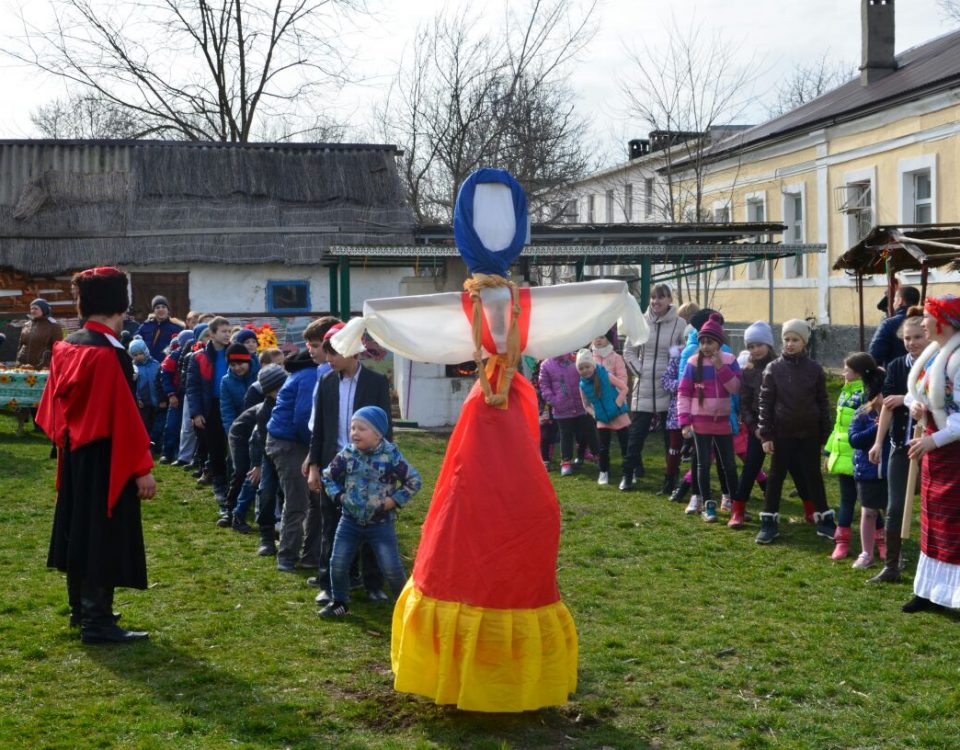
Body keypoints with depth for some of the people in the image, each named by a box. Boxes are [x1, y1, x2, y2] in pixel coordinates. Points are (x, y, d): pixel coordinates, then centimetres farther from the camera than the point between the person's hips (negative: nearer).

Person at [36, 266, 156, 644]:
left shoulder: (65, 348, 4)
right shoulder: (109, 353, -22)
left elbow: (56, 404, 13)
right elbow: (125, 416, -23)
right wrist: (142, 467, -19)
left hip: (75, 453, 9)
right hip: (106, 460, -9)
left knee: (81, 529, 18)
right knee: (104, 536, -2)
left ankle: (82, 607, 31)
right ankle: (97, 621, 2)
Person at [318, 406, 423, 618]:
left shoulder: (391, 455, -13)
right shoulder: (347, 453, -4)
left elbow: (414, 481, -6)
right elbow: (328, 476, 10)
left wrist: (393, 501, -11)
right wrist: (339, 496, -3)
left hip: (380, 522, -3)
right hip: (350, 520, 3)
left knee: (392, 568, -3)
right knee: (338, 564, 3)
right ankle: (339, 602, 24)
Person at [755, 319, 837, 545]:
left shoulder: (814, 369, -1)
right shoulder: (773, 369, -3)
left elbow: (823, 403, 5)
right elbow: (765, 403, -3)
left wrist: (825, 434, 4)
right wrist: (766, 435, -7)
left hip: (809, 434, 0)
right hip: (782, 433, 0)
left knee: (813, 476, 8)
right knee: (775, 477, 7)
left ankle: (824, 520, 17)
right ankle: (769, 522, 14)